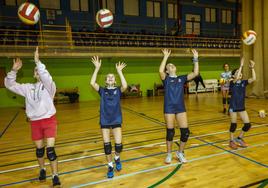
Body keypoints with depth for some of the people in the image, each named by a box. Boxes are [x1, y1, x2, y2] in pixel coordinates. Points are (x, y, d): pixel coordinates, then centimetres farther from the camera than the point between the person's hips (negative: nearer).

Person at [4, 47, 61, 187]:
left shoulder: (49, 86, -6)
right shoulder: (28, 88, 8)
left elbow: (47, 77, -28)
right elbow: (9, 85, 6)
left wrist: (38, 62, -33)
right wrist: (14, 70, -9)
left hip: (49, 120, -4)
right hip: (35, 122, 4)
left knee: (50, 149, -8)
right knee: (39, 149, 15)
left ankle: (55, 177, 3)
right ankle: (42, 170, 38)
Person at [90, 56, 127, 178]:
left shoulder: (118, 90, 1)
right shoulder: (102, 90, 2)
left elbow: (125, 86, -22)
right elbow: (92, 83, -16)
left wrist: (119, 71, -20)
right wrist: (97, 68, -18)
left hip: (116, 120, 0)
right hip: (104, 121, 1)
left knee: (118, 145, -6)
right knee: (107, 145, 5)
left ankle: (117, 158, 29)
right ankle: (110, 166, 26)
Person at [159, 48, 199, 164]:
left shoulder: (182, 78, 10)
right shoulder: (166, 79, 1)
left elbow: (195, 73, -1)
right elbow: (160, 71, -21)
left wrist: (195, 58, -6)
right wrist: (165, 57, -17)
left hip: (181, 108, 3)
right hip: (169, 108, -3)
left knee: (185, 132, 1)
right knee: (170, 132, 5)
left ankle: (180, 153, 24)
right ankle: (169, 154, 25)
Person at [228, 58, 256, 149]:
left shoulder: (244, 82, 2)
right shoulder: (232, 83, -11)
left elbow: (253, 78, -12)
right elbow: (237, 78, -32)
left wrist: (252, 68, -20)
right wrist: (241, 66, -30)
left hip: (242, 107, 5)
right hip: (233, 106, -5)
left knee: (247, 124, 4)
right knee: (234, 124, 4)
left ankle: (239, 139, 25)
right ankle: (231, 141, 22)